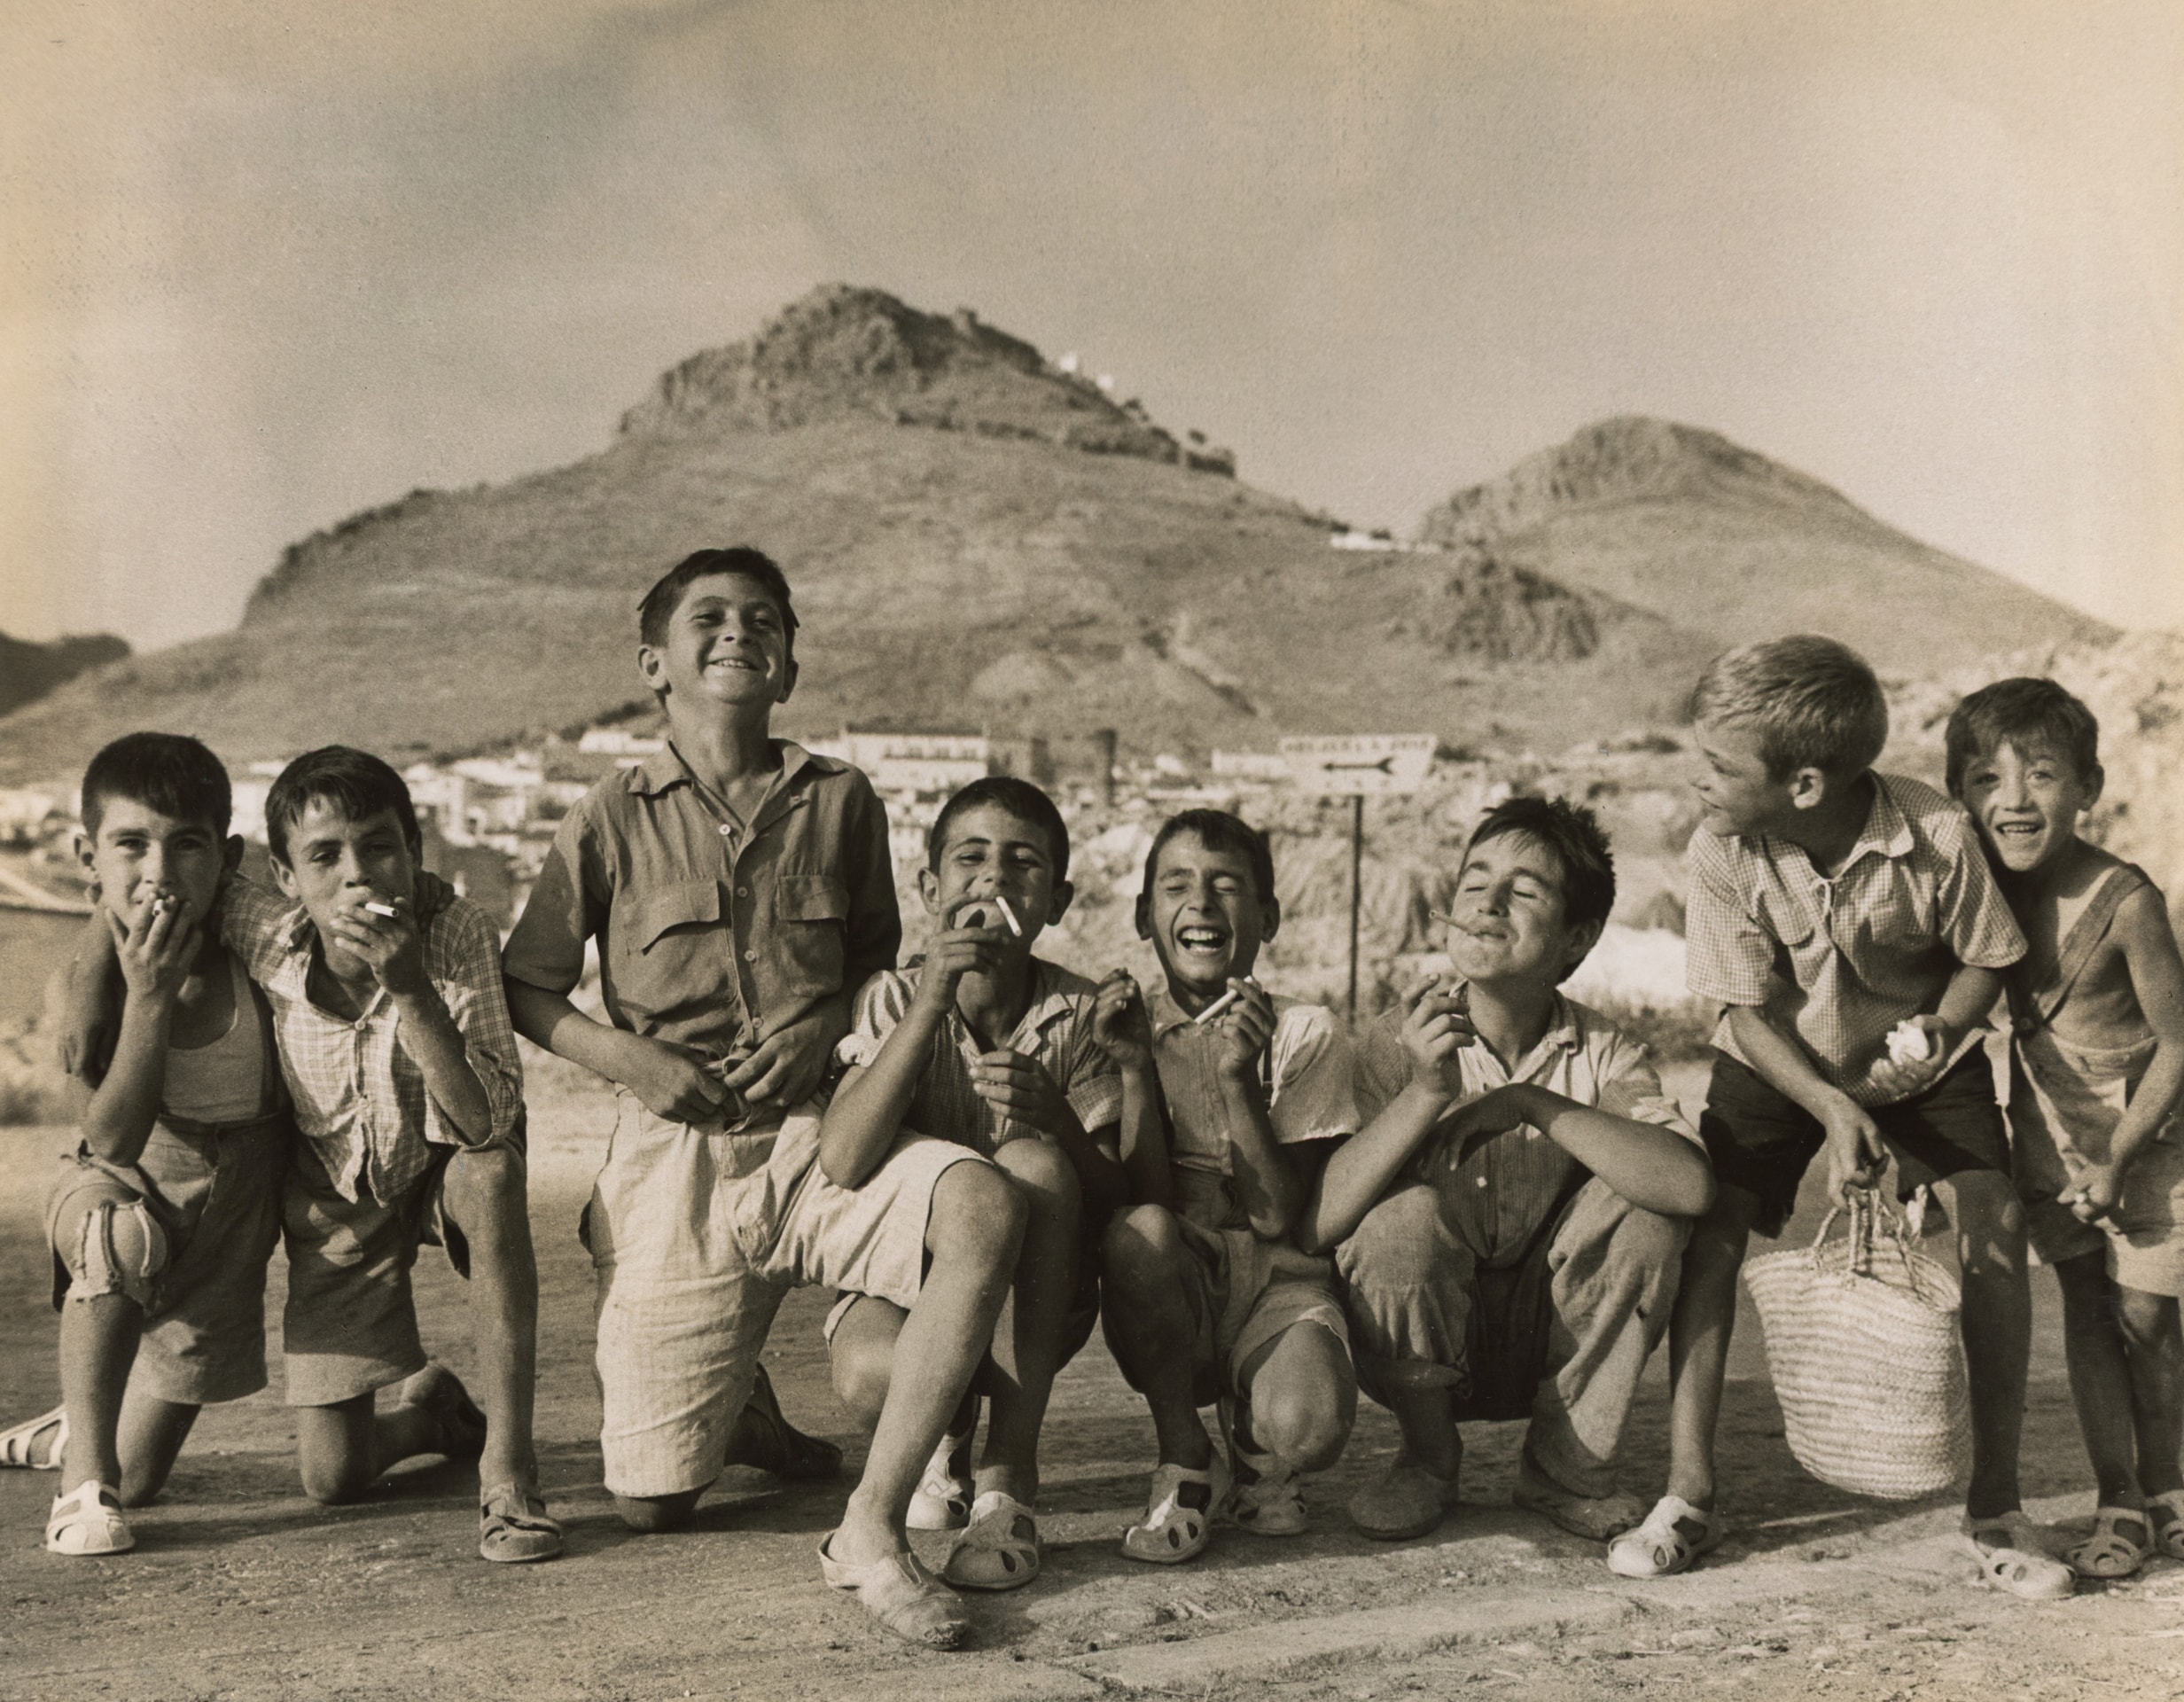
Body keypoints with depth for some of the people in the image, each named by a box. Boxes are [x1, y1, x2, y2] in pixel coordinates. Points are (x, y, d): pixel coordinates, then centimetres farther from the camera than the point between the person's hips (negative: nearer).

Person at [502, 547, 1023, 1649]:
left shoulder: (839, 802, 6)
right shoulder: (613, 819, 2)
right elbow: (522, 988, 8)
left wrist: (824, 1026, -2)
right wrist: (626, 1057, -10)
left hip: (813, 1144, 1)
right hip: (673, 1166, -1)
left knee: (984, 1207, -33)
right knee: (652, 1509, -1)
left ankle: (872, 1529, -22)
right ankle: (726, 1406, 38)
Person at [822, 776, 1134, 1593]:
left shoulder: (1074, 1014, -5)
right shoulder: (897, 998, -6)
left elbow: (1113, 1201, -8)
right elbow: (843, 1163, -23)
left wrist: (1055, 1121, -30)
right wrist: (931, 1004, -29)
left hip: (1032, 1297, 1)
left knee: (1033, 1163, -31)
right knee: (874, 1378, -36)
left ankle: (1009, 1477, -24)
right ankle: (947, 1433, 7)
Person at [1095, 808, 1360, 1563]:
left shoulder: (1303, 1032, 0)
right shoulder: (1127, 1027, 4)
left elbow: (1276, 1217, -10)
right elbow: (1145, 1197, -7)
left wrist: (1240, 1078, -21)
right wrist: (1137, 1069, -18)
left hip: (1276, 1284, -1)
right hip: (1171, 1299, 1)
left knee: (1306, 1426, -33)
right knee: (1140, 1231, -34)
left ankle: (1252, 1451, 9)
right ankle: (1185, 1460, -9)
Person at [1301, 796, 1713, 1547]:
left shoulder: (1601, 1054, -9)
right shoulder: (1398, 1043, -12)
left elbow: (1690, 1184, -29)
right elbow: (1315, 1223, -25)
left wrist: (1531, 1102, -32)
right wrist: (1426, 1095, -36)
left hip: (1555, 1349, 1)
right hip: (1421, 1352, -1)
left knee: (1642, 1205, -22)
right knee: (1406, 1216, -30)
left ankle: (1567, 1465, -2)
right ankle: (1429, 1456, -2)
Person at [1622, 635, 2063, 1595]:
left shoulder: (1937, 837, -28)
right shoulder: (1721, 854, -24)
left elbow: (1986, 957, -9)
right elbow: (1748, 1010, -17)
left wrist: (1938, 1028, -28)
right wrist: (1834, 1109, -30)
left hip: (1921, 1066, -1)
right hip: (1781, 1068, 1)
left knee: (1995, 1230, -17)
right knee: (1709, 1233, -15)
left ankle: (1995, 1506, -3)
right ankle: (1687, 1496, -3)